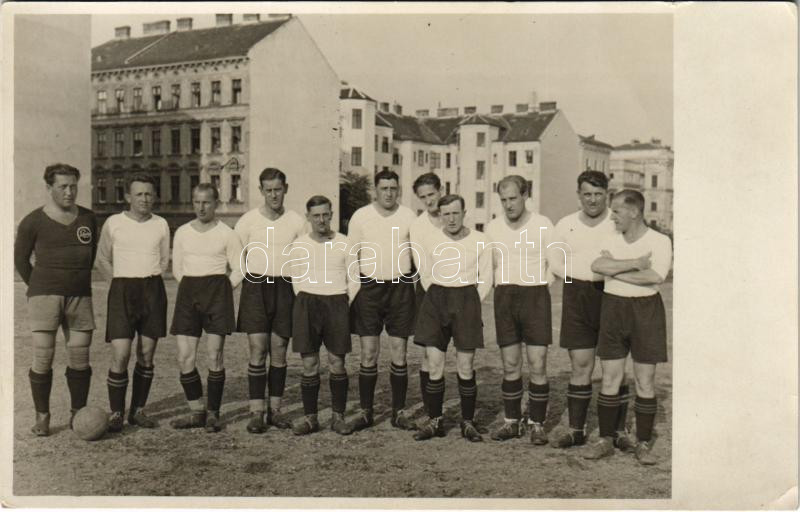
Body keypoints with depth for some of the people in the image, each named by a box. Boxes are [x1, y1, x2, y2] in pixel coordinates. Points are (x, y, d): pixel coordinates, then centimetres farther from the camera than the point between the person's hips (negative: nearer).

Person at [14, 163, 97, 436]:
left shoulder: (88, 218, 8)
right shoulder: (33, 222, -1)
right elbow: (20, 259, 8)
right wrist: (39, 287, 8)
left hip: (80, 297, 3)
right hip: (44, 297, -2)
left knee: (80, 360, 3)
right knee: (43, 358, -3)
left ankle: (78, 414, 15)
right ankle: (42, 417, 10)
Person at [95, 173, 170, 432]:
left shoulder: (161, 224, 6)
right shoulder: (113, 223, 1)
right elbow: (102, 260, 11)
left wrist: (149, 281, 9)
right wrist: (124, 282, 6)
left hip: (153, 290, 2)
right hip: (122, 291, -2)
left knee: (146, 355, 6)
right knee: (120, 355, -9)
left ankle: (138, 410, 17)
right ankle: (116, 413, 5)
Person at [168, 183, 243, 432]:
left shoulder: (227, 234, 1)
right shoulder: (182, 232, 11)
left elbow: (238, 271, 4)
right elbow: (177, 269, 18)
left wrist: (220, 292, 1)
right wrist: (193, 290, 12)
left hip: (217, 292, -3)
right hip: (188, 293, 3)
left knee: (215, 357, -2)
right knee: (184, 358, -1)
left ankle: (213, 413, 11)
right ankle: (197, 412, 14)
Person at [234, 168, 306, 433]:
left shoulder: (297, 222, 4)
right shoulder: (248, 220, 1)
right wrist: (249, 283, 0)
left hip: (285, 288, 1)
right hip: (256, 286, -1)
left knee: (279, 350, 5)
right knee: (258, 349, -6)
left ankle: (275, 409, 15)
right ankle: (256, 412, 0)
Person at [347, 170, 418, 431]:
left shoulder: (409, 216, 3)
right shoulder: (360, 216, 2)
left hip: (401, 286, 1)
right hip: (369, 286, 0)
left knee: (399, 353, 4)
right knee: (369, 353, 0)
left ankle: (398, 411, 15)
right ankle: (366, 411, 12)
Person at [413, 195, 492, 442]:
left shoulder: (480, 241, 2)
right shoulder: (431, 239, 5)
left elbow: (485, 279, 7)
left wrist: (471, 306, 2)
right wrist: (436, 301, 10)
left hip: (466, 300, -1)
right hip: (435, 300, 2)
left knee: (466, 367, 0)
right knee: (434, 366, 0)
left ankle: (468, 422, 14)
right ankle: (435, 421, 12)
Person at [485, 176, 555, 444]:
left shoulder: (543, 225, -3)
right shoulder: (492, 228, 6)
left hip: (535, 294, -2)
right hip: (504, 296, 3)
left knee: (538, 364, -3)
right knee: (510, 364, 7)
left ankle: (537, 423, 11)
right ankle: (512, 422, 19)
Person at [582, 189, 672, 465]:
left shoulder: (660, 241, -4)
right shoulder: (612, 240, 9)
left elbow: (655, 276, -20)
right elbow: (597, 265, -10)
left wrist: (615, 271, -12)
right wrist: (636, 263, -17)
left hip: (646, 309, -3)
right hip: (613, 307, 4)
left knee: (645, 380, 3)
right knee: (610, 379, 6)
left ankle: (644, 444, 16)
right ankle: (605, 440, 17)